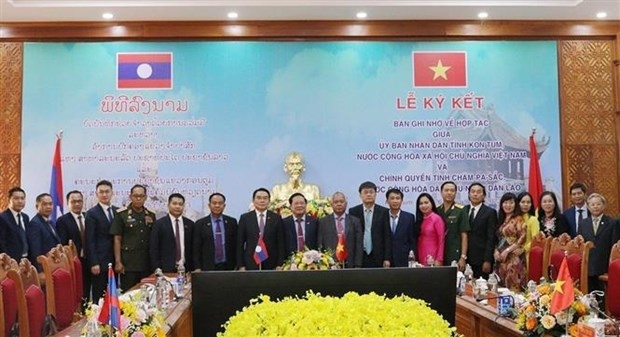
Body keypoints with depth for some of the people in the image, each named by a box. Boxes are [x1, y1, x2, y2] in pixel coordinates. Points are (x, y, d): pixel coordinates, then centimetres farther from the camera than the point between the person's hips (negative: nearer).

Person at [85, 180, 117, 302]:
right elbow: (90, 240, -8)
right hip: (99, 262, -5)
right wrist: (94, 263, -14)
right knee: (99, 296, 0)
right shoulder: (92, 213, -4)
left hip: (114, 261, 5)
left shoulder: (117, 211, 10)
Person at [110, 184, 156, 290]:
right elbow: (117, 239, -2)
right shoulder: (121, 214, -1)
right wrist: (118, 262, -8)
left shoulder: (151, 215, 10)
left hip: (147, 264, 4)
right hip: (128, 264, -3)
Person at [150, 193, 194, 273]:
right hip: (166, 270, -2)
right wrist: (157, 270, -8)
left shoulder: (190, 224, 9)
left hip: (185, 269, 2)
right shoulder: (159, 224, 1)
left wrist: (193, 268, 3)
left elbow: (193, 248, 9)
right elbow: (153, 249, -1)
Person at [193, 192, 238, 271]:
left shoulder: (232, 222, 8)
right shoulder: (200, 224, 4)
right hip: (208, 268, -1)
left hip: (228, 267, 1)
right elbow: (196, 249, 2)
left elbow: (236, 245, 8)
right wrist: (198, 268, -5)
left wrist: (237, 266, 3)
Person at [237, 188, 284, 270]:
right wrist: (241, 265, -2)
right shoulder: (244, 218, 6)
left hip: (271, 265, 0)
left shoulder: (276, 218, 6)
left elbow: (281, 243, 4)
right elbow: (240, 244, 4)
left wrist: (280, 265, -3)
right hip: (250, 264, 0)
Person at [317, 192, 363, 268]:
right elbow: (319, 245, 4)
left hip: (349, 265, 1)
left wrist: (357, 266, -3)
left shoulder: (355, 221, 8)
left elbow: (359, 245, 5)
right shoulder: (323, 221, 7)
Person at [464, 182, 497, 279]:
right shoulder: (463, 210, 11)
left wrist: (487, 260, -11)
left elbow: (491, 238, -5)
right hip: (465, 259, 3)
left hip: (481, 260, -3)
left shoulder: (490, 212, 0)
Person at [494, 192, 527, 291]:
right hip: (501, 258, 6)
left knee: (513, 287, -8)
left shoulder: (518, 219, -3)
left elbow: (522, 238, -10)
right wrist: (496, 251, 1)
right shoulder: (501, 219, 16)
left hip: (514, 257, -6)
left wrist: (507, 251, -14)